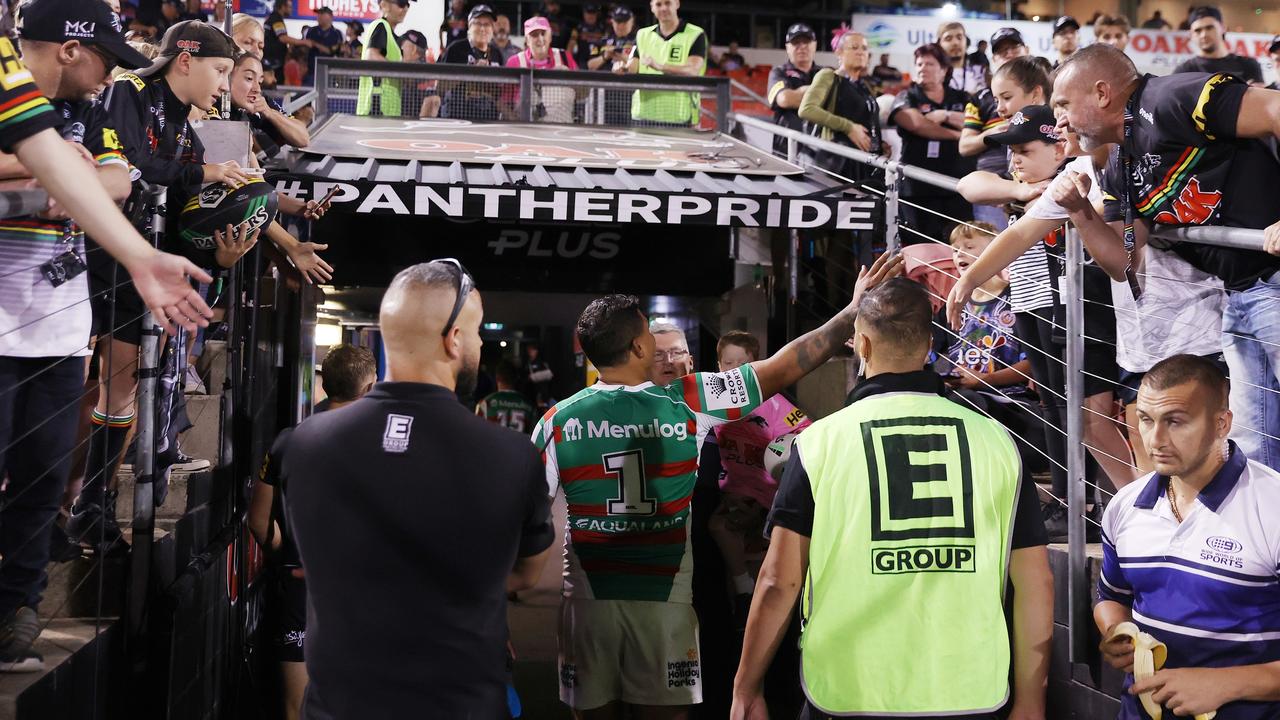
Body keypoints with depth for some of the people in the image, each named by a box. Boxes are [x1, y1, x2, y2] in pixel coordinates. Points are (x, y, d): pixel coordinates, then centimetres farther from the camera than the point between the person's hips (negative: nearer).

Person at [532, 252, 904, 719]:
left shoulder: (558, 421, -4)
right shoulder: (687, 403, -7)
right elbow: (781, 369, -2)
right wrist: (855, 308, 5)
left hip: (588, 600, 1)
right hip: (665, 599, -1)